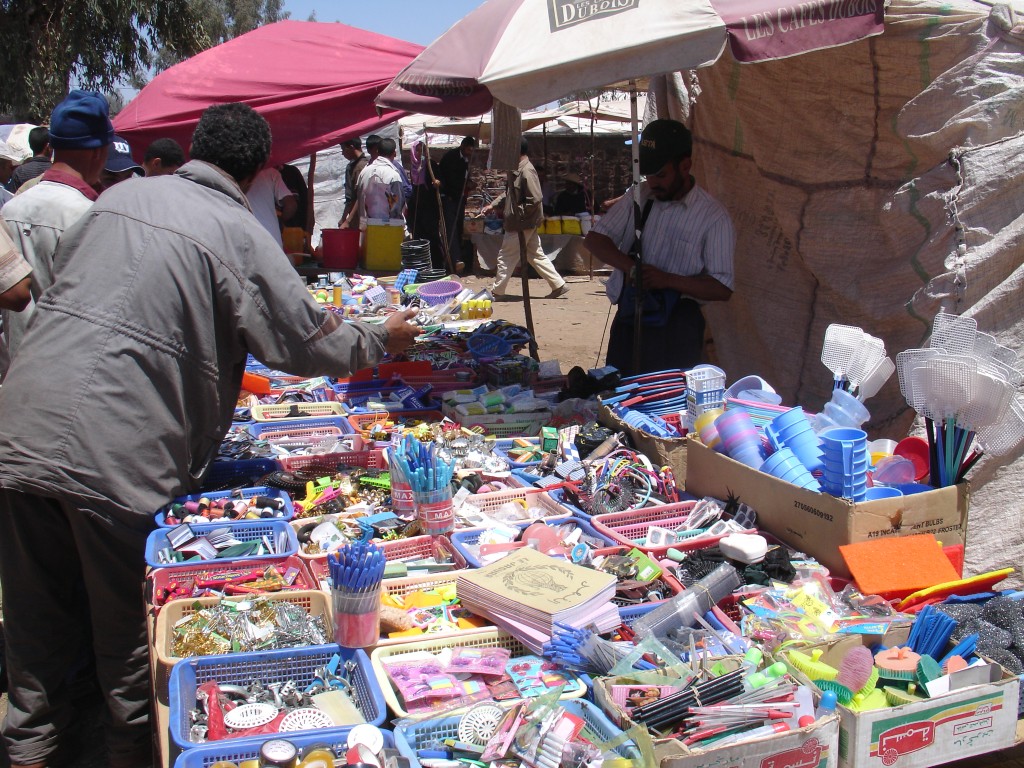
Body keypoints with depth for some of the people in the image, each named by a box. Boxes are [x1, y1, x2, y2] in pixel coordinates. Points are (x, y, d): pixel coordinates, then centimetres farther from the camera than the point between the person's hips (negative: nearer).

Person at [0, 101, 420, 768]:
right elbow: (309, 339, -3)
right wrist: (381, 340, 14)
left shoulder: (124, 195, 11)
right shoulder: (239, 235, -6)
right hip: (116, 455, -5)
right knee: (127, 618, 14)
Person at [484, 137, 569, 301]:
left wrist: (519, 214, -17)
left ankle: (497, 292, 11)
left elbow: (535, 199, -24)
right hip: (526, 224, 10)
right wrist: (493, 205, 14)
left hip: (522, 224, -10)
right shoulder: (516, 170, 10)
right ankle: (559, 285, 17)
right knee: (536, 255, 14)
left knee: (506, 257, 1)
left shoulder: (527, 171, -20)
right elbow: (508, 192, 22)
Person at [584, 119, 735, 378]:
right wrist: (630, 266, -14)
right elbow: (595, 239, 4)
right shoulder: (638, 196, 5)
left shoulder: (713, 216, -9)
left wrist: (669, 280, -24)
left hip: (675, 330, -4)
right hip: (628, 320, 4)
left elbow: (722, 288, -11)